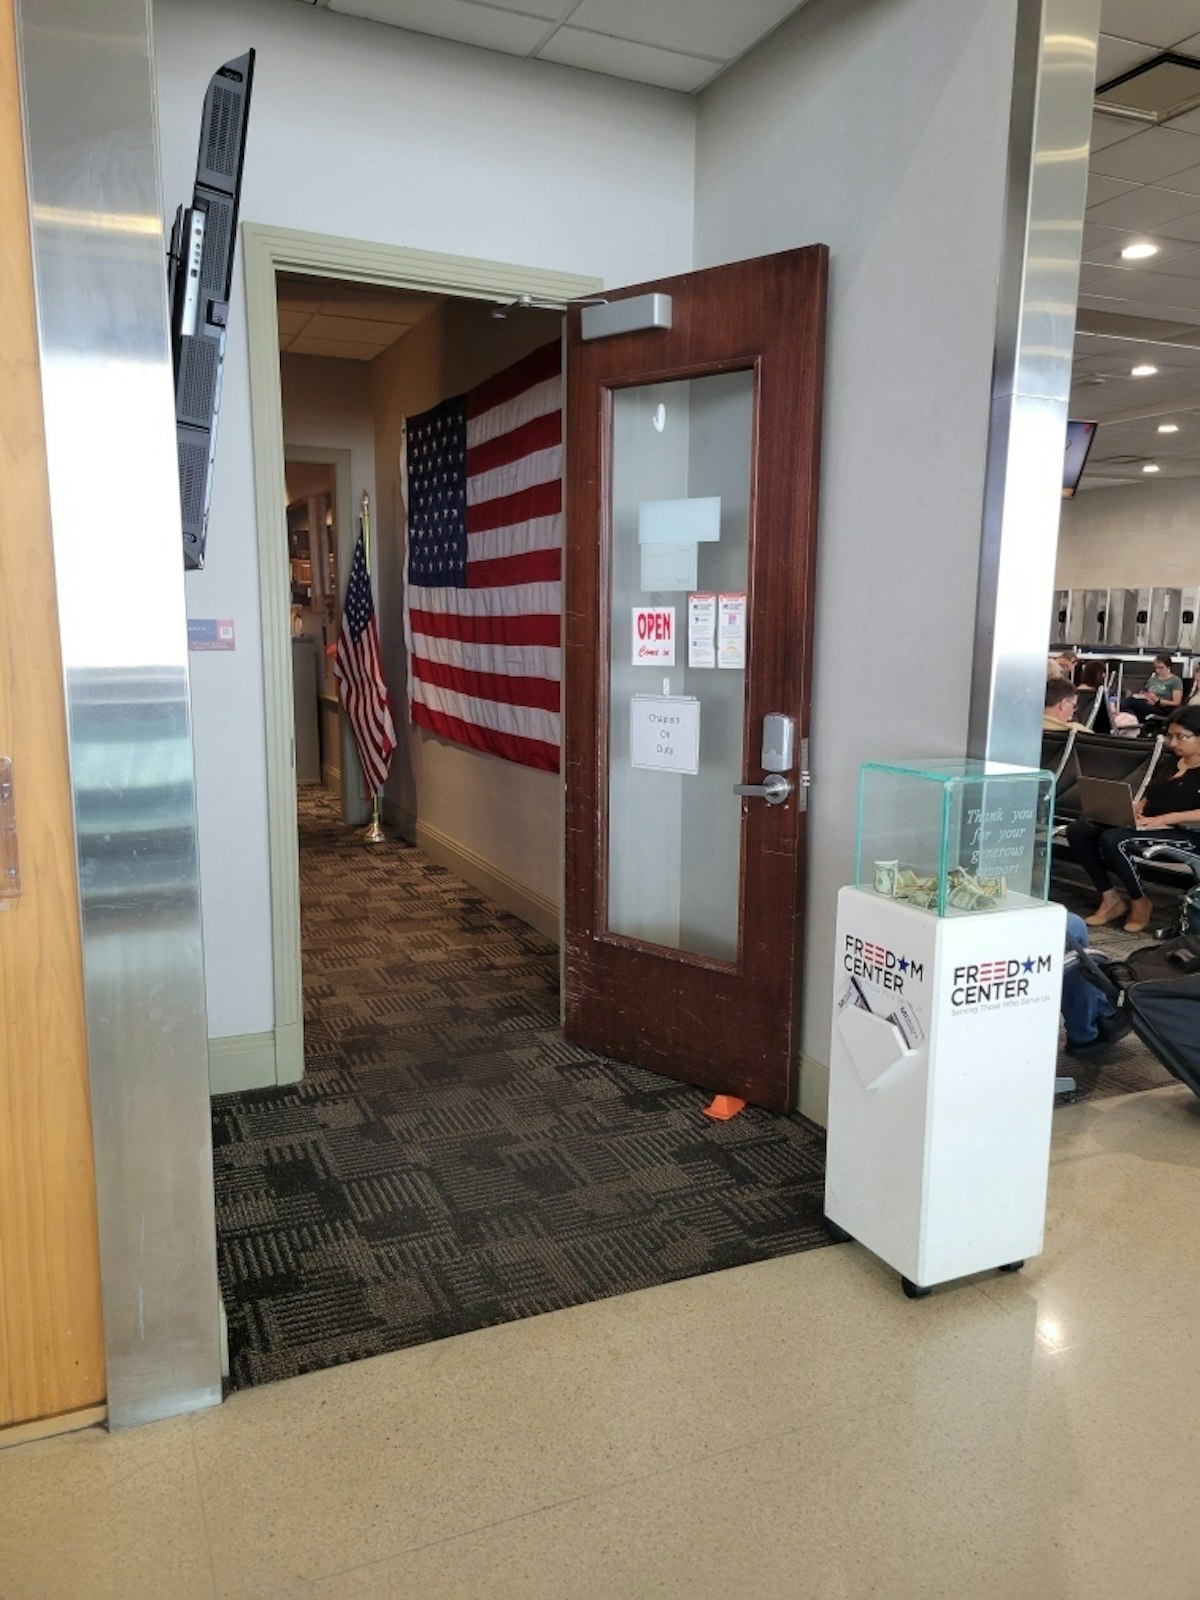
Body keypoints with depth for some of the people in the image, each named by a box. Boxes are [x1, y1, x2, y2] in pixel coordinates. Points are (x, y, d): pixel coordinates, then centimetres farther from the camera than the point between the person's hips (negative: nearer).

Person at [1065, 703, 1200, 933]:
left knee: (1113, 840, -33)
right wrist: (1138, 807, 4)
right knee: (1077, 829, -11)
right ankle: (1110, 898, -7)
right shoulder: (1172, 761, 20)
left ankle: (1140, 902, -9)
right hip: (1147, 825, 9)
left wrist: (1165, 819, -23)